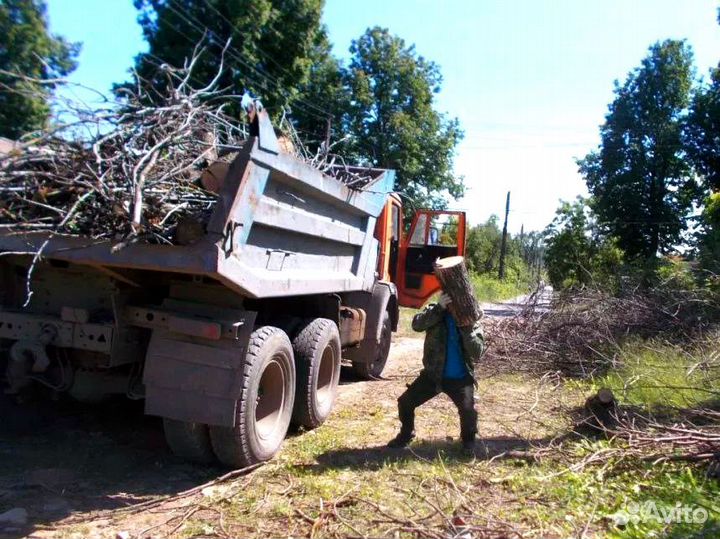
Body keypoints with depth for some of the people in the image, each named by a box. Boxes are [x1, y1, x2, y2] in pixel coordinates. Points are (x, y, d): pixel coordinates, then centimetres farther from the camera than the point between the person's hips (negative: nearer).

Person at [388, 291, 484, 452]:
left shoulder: (472, 321, -4)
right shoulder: (435, 312, -3)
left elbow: (477, 352, -14)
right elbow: (417, 324, -25)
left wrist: (466, 329, -27)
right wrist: (439, 307, -34)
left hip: (460, 378, -2)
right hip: (433, 374, 2)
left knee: (468, 410, -21)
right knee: (405, 402, 1)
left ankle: (468, 440, 11)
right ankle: (406, 435, 29)